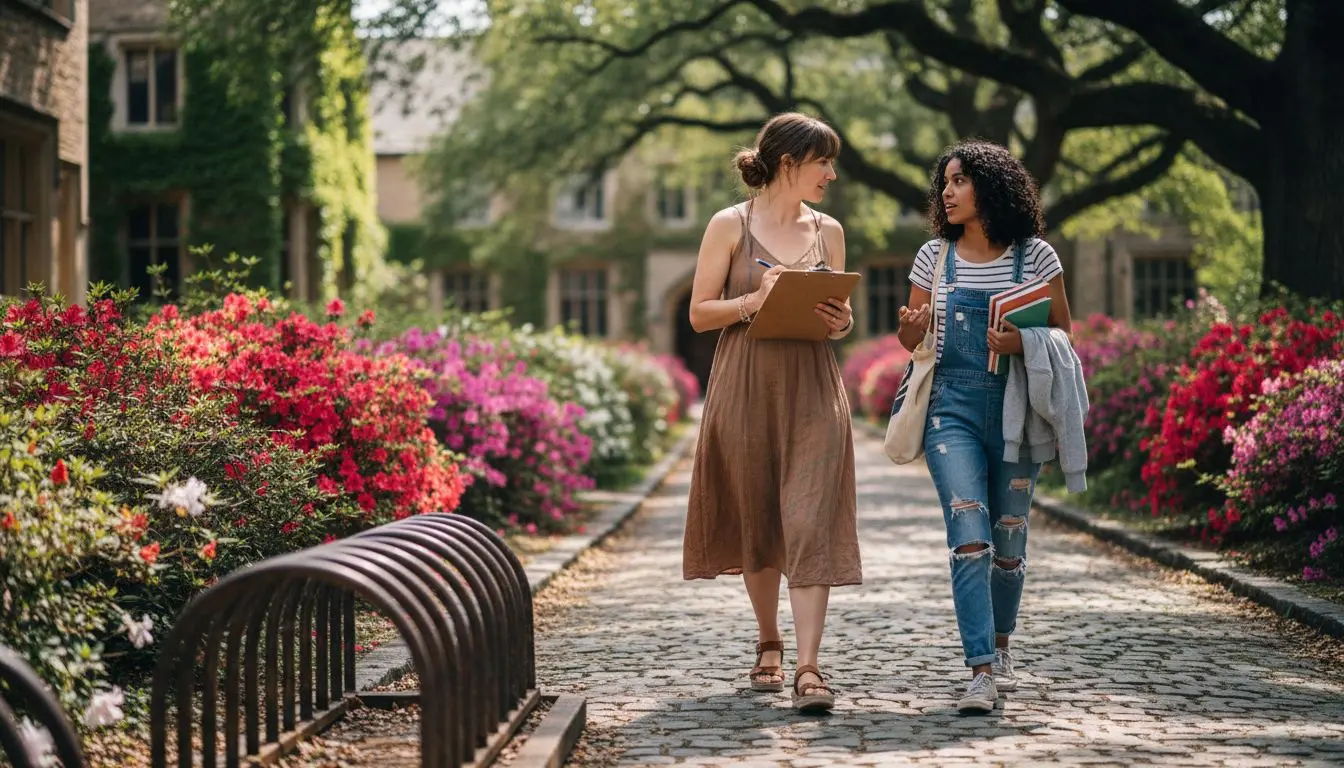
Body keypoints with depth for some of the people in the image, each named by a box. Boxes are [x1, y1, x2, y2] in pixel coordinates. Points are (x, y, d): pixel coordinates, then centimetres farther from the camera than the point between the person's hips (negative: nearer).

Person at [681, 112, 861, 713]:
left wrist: (841, 322, -4)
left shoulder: (828, 231, 11)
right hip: (746, 388, -2)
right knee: (755, 522, 8)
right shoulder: (730, 225, 1)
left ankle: (808, 668, -14)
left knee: (811, 523, -10)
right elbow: (700, 313, 0)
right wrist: (756, 299, -16)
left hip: (813, 391, 2)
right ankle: (768, 646, 28)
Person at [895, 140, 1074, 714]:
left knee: (1008, 537, 9)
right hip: (952, 408, 0)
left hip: (1016, 407, 0)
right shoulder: (934, 256, 6)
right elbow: (910, 340, 14)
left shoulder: (1034, 256, 1)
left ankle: (1000, 645, 32)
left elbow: (1062, 334, 5)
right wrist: (912, 325, -10)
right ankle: (981, 671, -15)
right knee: (969, 537, -13)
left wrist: (1023, 343, -15)